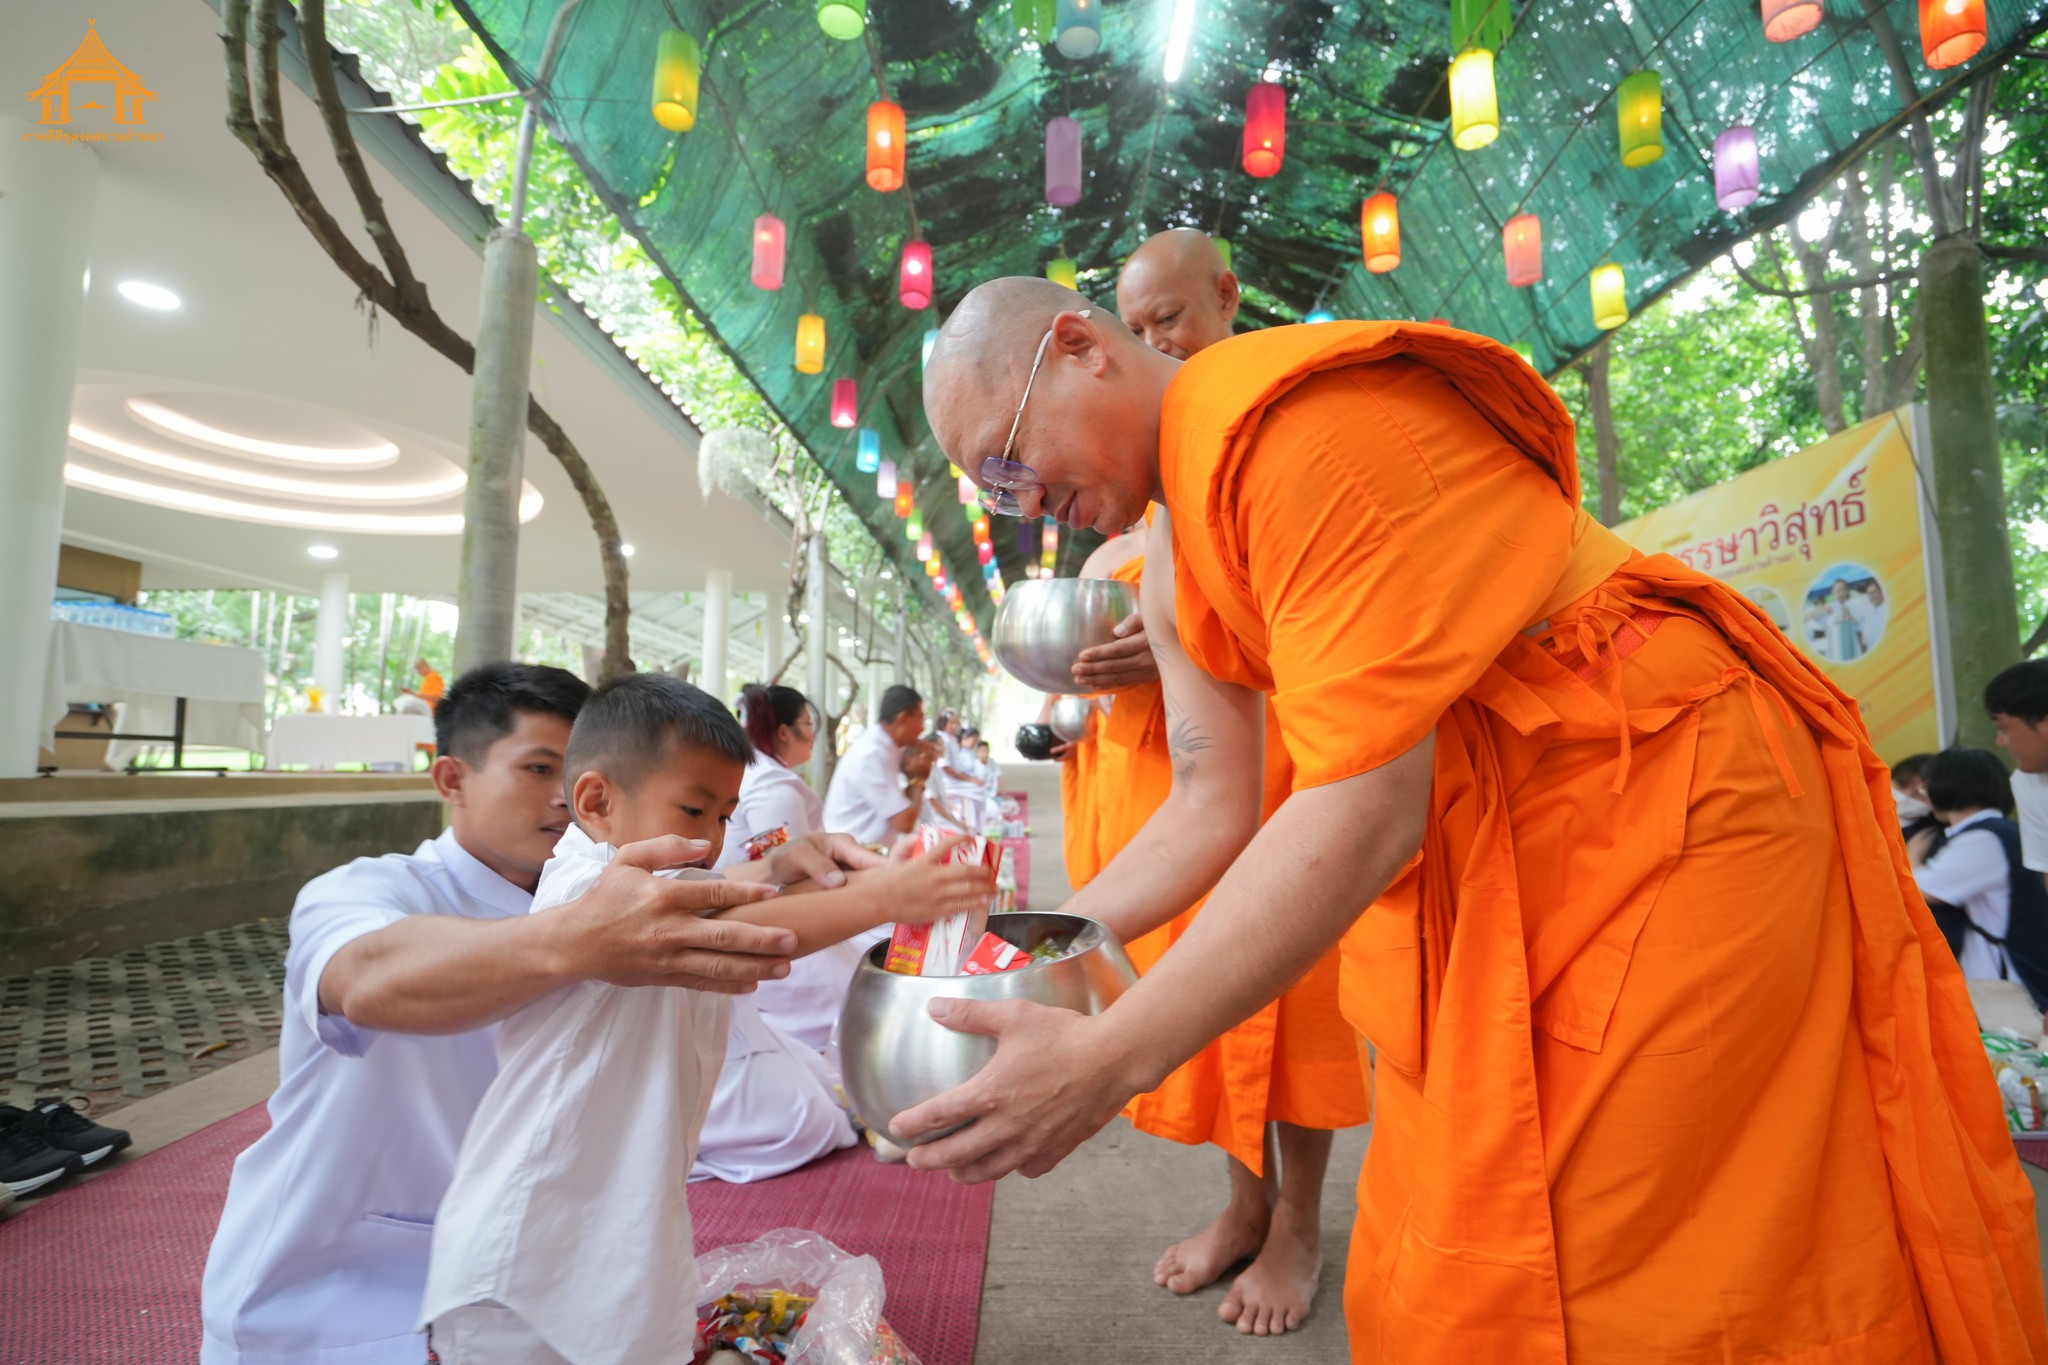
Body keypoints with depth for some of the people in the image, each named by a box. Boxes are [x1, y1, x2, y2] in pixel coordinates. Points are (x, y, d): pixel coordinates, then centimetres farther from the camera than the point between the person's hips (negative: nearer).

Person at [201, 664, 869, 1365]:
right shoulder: (360, 892, -17)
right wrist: (578, 940, -58)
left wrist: (777, 873, -36)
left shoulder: (583, 896, 1)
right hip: (318, 1303, -5)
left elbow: (697, 912, -15)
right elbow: (373, 980, -40)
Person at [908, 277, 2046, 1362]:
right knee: (1441, 1259, 16)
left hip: (1669, 806, -8)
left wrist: (1107, 1060, -27)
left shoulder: (1302, 421, -23)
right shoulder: (1173, 573, 6)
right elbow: (1211, 813, 7)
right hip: (1474, 847, 9)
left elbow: (1366, 810, -28)